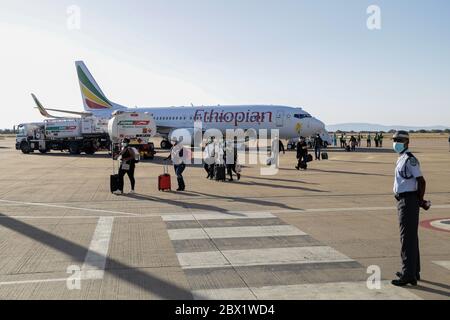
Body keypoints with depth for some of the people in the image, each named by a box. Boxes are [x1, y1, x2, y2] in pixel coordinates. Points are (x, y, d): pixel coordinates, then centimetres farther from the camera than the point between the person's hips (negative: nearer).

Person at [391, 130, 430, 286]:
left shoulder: (409, 159, -15)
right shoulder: (401, 158, 15)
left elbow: (421, 181, -19)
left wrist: (420, 200, -9)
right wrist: (419, 200, 15)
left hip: (408, 202, -10)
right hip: (403, 201, 10)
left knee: (407, 238, -7)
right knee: (411, 237, 18)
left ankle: (408, 275, -2)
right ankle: (414, 271, 30)